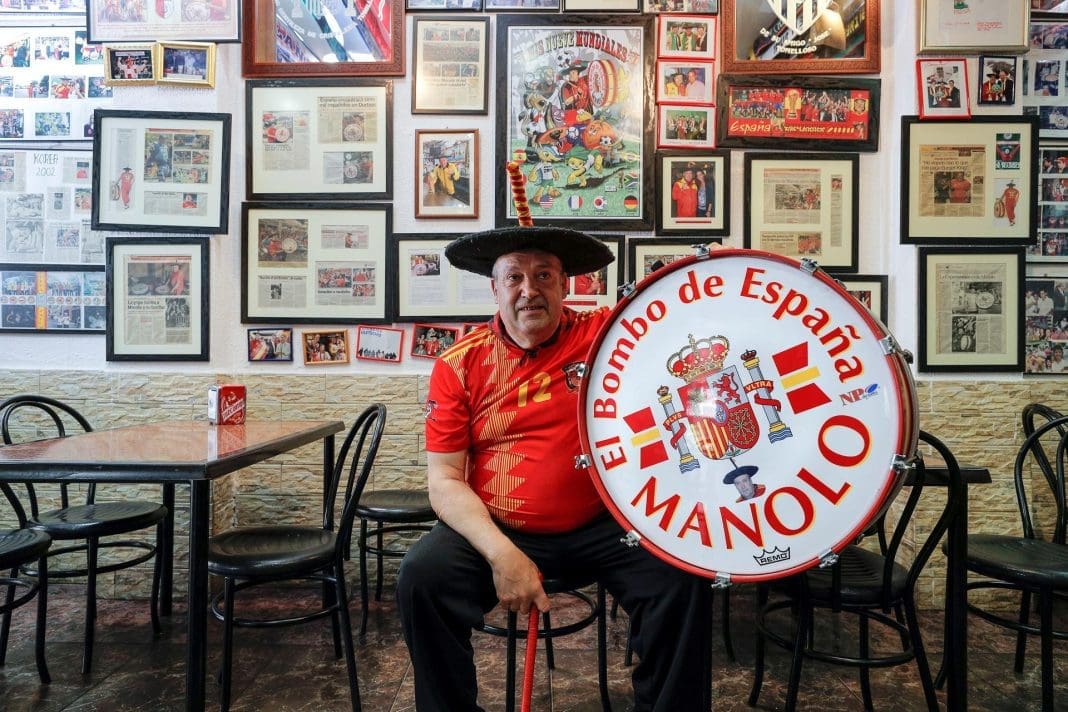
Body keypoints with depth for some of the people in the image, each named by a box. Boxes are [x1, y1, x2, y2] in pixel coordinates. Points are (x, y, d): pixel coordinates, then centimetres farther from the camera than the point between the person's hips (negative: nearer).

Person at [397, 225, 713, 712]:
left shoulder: (606, 333, -3)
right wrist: (501, 553, -20)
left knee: (681, 575, -20)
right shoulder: (460, 364, -4)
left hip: (604, 526, 1)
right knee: (422, 576, -22)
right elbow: (444, 481, -7)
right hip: (495, 530, 0)